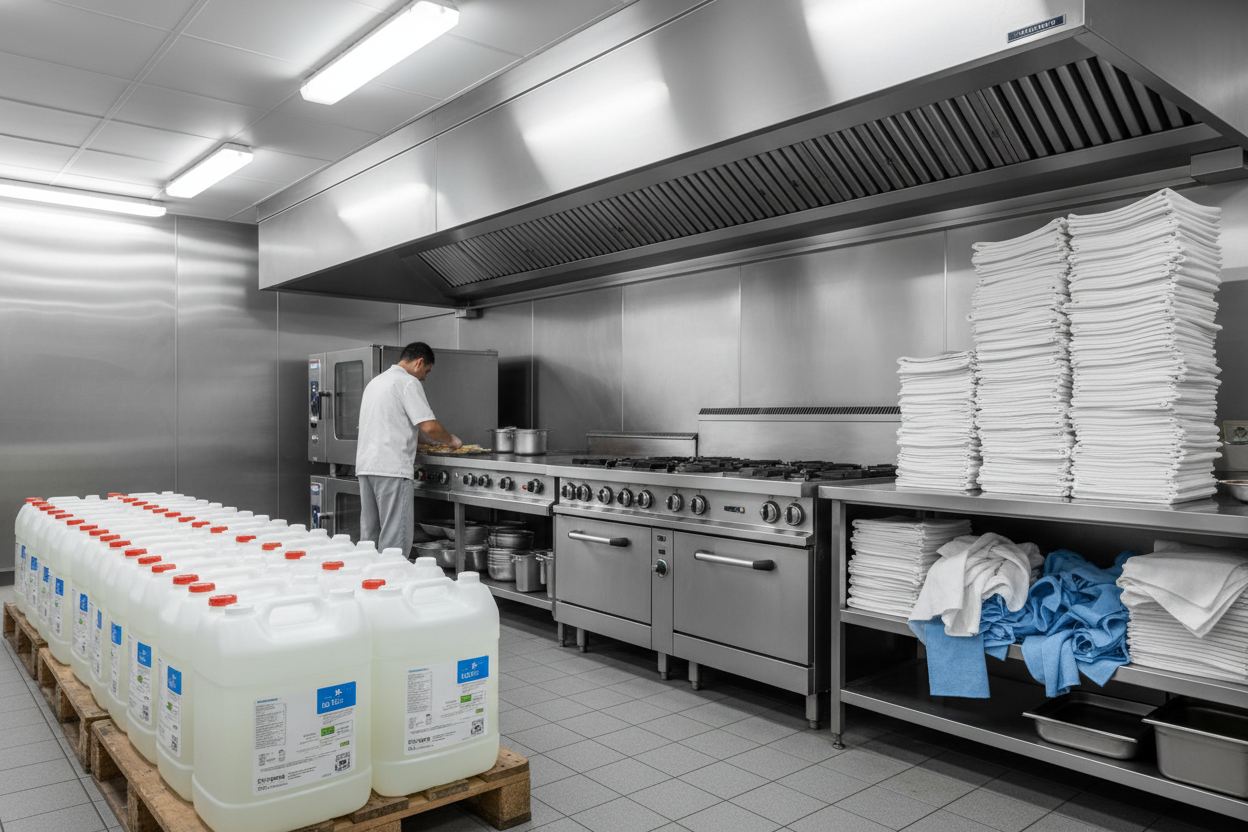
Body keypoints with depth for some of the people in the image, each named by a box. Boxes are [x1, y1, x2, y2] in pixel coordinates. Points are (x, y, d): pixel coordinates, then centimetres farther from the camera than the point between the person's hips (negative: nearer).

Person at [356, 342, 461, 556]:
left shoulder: (376, 381, 21)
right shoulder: (408, 382, -7)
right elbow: (429, 426, -15)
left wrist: (415, 436, 29)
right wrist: (451, 440, 2)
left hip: (365, 465, 9)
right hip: (391, 468, -9)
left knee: (369, 533, 14)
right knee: (395, 538, -5)